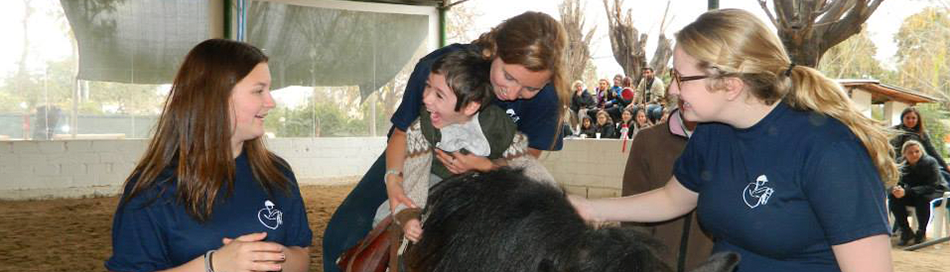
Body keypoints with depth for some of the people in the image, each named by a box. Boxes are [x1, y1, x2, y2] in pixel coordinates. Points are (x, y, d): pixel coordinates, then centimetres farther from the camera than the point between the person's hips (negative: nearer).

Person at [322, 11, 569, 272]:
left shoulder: (547, 96, -28)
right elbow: (402, 133, -16)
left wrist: (482, 166, -36)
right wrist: (393, 176, -38)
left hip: (490, 166, 1)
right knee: (344, 234, -12)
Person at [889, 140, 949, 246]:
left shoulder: (930, 162, -21)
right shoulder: (903, 165, -8)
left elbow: (932, 186, -29)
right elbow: (898, 182, -9)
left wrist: (906, 192, -41)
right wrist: (896, 189, -37)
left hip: (936, 192, -4)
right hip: (914, 195, 4)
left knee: (923, 198, -38)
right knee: (893, 197, -23)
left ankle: (921, 232, -14)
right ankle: (906, 232, -8)